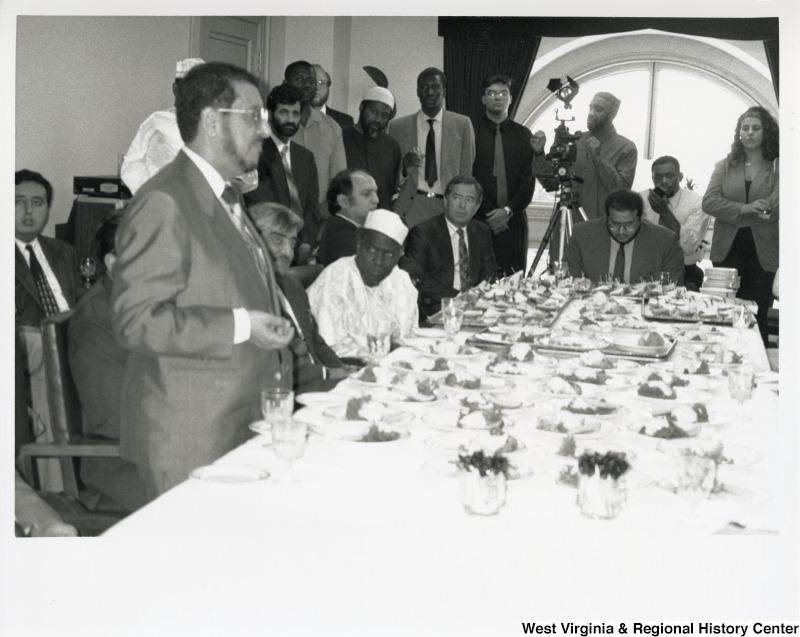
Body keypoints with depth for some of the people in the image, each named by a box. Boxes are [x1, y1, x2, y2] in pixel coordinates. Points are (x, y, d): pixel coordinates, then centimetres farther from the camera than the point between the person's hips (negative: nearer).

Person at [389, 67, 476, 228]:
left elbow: (466, 172, 6)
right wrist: (403, 167, -10)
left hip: (449, 209, 0)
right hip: (410, 212, 0)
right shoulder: (398, 127, 8)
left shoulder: (462, 124, 7)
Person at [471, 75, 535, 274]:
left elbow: (528, 180, 8)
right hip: (478, 220, -2)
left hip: (513, 219, 3)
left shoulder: (523, 134, 13)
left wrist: (508, 210, -7)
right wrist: (488, 212, -8)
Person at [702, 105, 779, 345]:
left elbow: (773, 209, -13)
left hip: (762, 252, -2)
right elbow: (709, 202, -5)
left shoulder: (777, 168, 1)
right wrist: (744, 209, -18)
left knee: (756, 316, 3)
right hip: (727, 251, 2)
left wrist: (732, 214, -15)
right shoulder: (724, 166, 9)